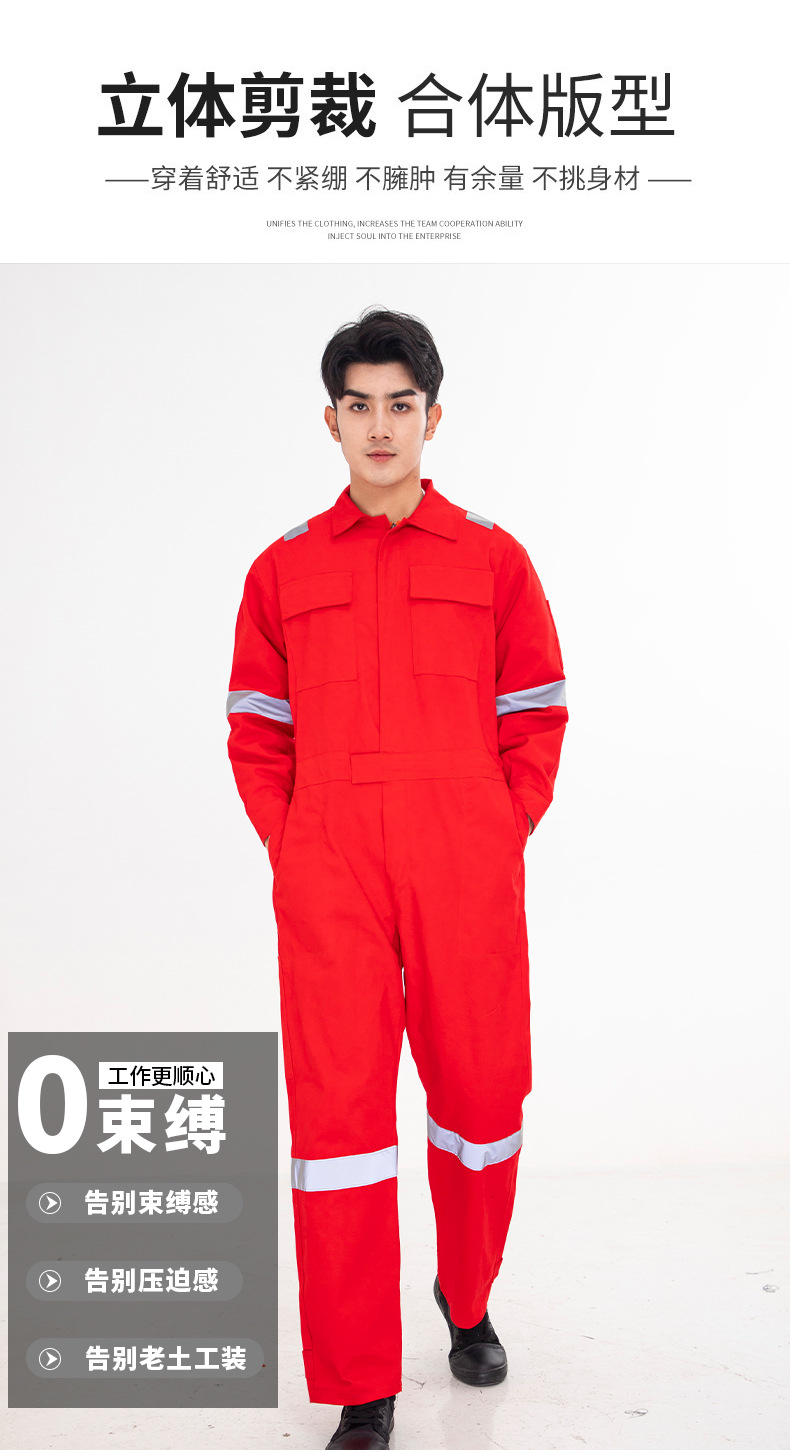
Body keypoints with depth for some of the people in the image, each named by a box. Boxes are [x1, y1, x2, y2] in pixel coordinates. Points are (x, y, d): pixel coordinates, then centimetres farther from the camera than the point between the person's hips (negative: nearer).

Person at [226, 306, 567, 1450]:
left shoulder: (492, 559, 5)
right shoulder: (284, 570, 8)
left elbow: (537, 721, 6)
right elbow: (256, 733, 11)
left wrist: (498, 846, 0)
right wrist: (293, 853, 2)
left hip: (469, 879, 0)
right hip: (326, 882, 0)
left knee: (480, 1095, 11)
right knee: (337, 1110, -1)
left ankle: (468, 1302, 40)